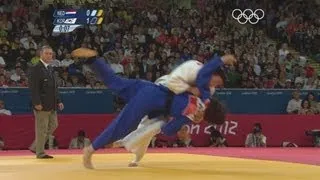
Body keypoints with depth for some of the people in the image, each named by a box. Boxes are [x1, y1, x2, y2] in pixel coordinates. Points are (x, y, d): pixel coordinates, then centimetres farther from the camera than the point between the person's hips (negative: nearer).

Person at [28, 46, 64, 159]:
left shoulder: (50, 69, 17)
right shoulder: (36, 69, -10)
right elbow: (34, 88, -17)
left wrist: (58, 101, 15)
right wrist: (37, 103, -22)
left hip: (51, 105, 9)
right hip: (42, 105, -9)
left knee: (53, 126, 13)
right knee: (42, 129, -3)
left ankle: (35, 147, 22)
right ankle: (40, 152, 5)